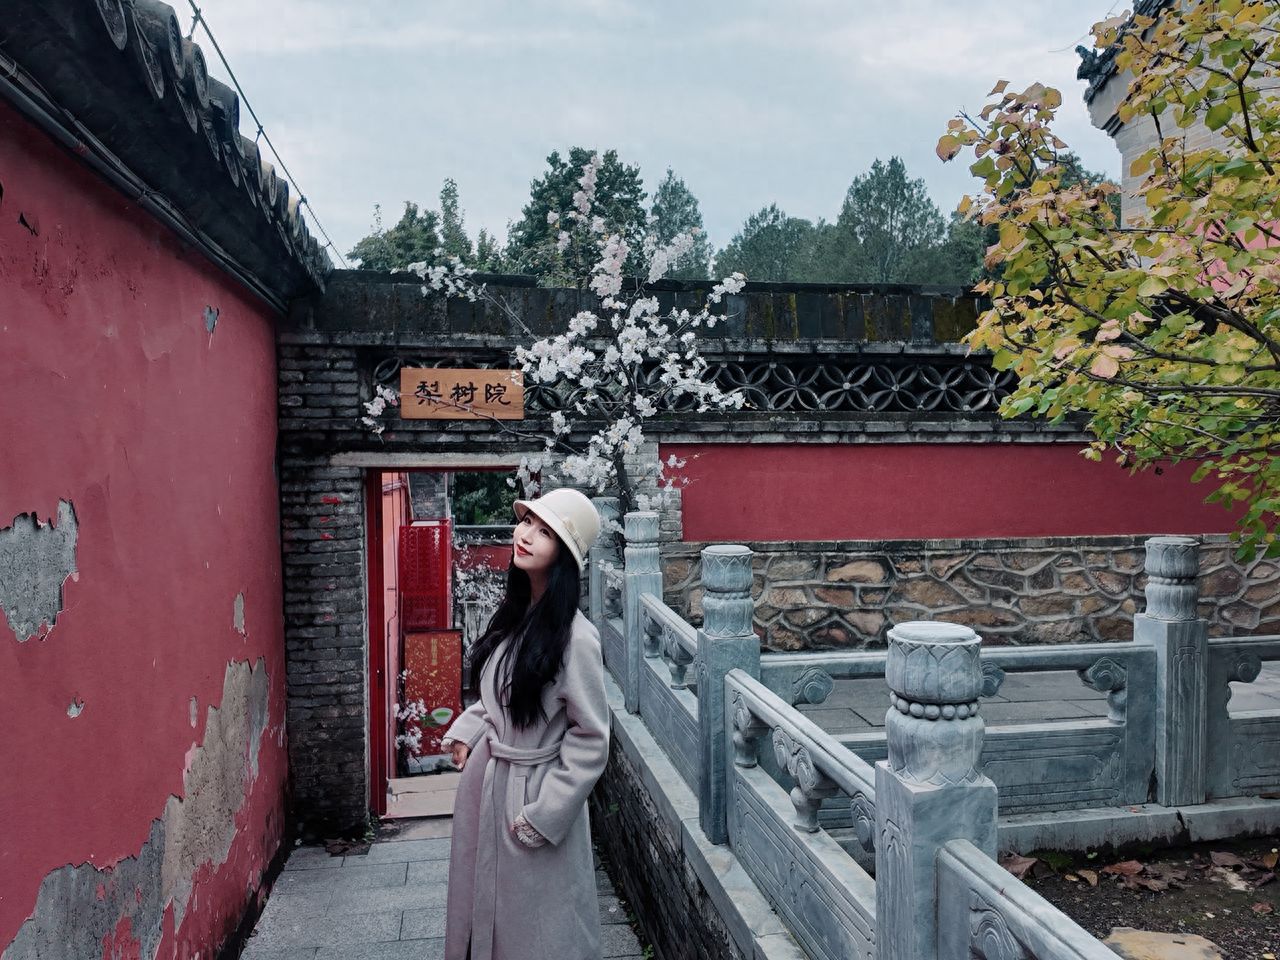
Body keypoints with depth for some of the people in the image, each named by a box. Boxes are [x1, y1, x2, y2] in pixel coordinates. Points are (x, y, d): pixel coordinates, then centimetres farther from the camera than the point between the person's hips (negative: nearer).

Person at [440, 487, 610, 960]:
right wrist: (466, 731, 1)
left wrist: (543, 816, -15)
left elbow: (591, 741, -19)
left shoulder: (574, 637, -24)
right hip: (484, 778, 7)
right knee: (483, 902, 24)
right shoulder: (513, 615, -1)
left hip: (533, 792, -7)